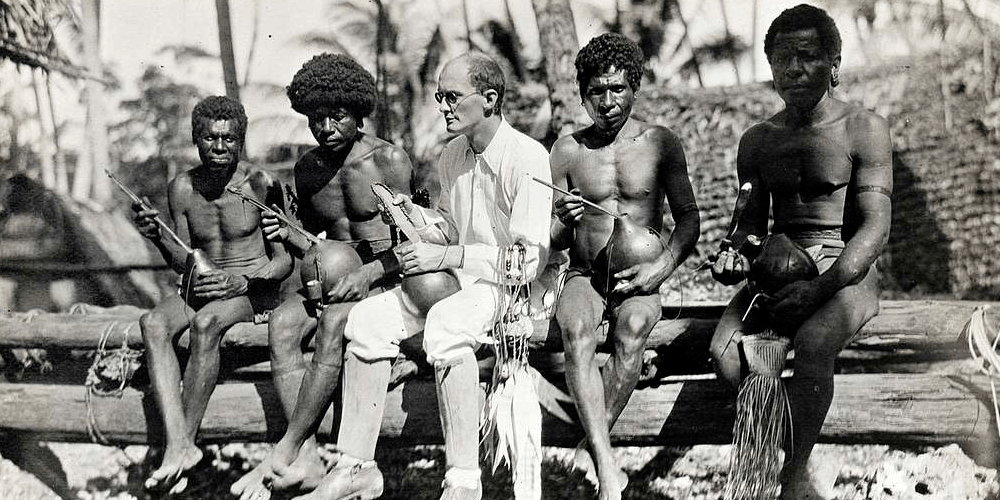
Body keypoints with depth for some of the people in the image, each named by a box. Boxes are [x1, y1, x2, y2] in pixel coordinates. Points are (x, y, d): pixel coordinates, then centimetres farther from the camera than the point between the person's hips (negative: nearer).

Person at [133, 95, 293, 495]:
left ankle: (184, 442, -26)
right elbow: (183, 263, 12)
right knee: (153, 323, -27)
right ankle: (178, 445, -38)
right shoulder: (181, 189, 6)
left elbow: (285, 259, -5)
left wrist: (243, 281, -22)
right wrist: (158, 238, -8)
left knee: (206, 323, -36)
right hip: (202, 286, 4)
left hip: (255, 288, -4)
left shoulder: (261, 185, -7)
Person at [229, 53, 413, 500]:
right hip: (333, 278, 5)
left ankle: (283, 454, -28)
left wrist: (368, 273, -23)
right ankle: (307, 459, -32)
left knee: (334, 322, -34)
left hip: (388, 278, -5)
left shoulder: (390, 160, -6)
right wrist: (286, 236, -2)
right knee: (282, 322, -25)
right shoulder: (307, 168, 11)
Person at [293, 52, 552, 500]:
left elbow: (531, 258, -19)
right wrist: (414, 215, 0)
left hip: (512, 283, -7)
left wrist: (447, 256, -21)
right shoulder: (451, 156, 9)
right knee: (366, 319, -13)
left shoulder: (526, 157, -15)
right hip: (456, 279, 8)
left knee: (445, 324, -38)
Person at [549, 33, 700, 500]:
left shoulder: (660, 143, 1)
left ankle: (592, 445, -20)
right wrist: (564, 221, -17)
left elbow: (688, 217, 2)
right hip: (583, 275, 1)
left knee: (633, 328, -35)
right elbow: (552, 242, 7)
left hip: (640, 278, 0)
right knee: (576, 331, -33)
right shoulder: (568, 150, 3)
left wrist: (662, 266, -15)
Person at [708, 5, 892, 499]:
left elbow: (875, 227, -9)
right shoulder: (757, 140, 13)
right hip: (778, 266, 4)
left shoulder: (864, 129, -1)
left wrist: (821, 287, -24)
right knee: (725, 351, -25)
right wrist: (737, 254, -8)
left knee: (811, 344, -36)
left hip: (846, 270, -4)